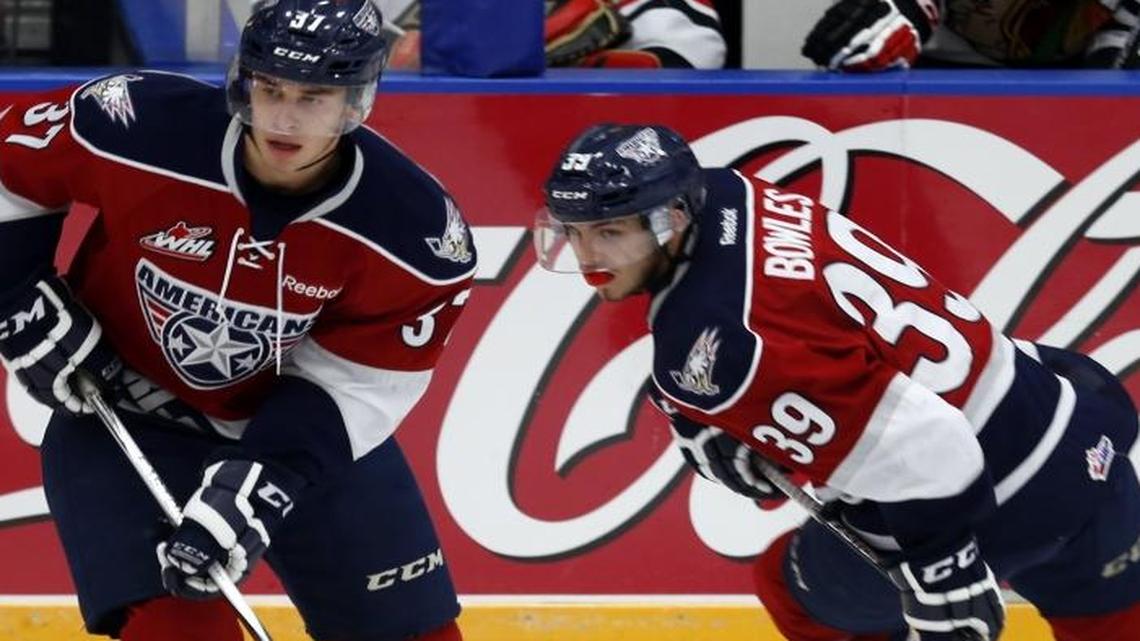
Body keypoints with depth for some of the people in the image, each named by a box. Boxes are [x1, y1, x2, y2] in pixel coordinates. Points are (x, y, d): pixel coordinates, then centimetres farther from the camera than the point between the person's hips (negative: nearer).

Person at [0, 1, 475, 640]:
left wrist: (250, 491, -28)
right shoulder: (137, 128, -27)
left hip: (316, 425, 2)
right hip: (124, 416, -2)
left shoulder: (415, 232, -23)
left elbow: (346, 387, -18)